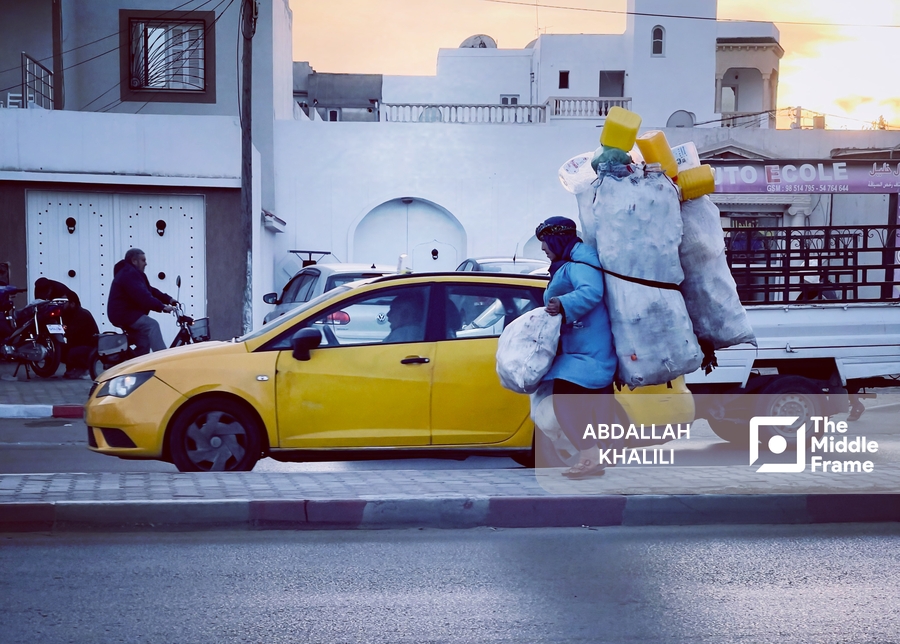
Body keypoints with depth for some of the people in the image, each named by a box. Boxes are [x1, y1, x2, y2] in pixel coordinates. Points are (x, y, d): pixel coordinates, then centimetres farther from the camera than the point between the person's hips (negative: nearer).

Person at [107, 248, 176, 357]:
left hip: (129, 313, 12)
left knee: (144, 344, 12)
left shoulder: (132, 273, 21)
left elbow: (150, 291, 18)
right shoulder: (129, 274, -16)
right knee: (152, 325, -28)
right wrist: (162, 307, -31)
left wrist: (168, 299, 6)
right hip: (124, 314, -12)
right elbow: (142, 297, -28)